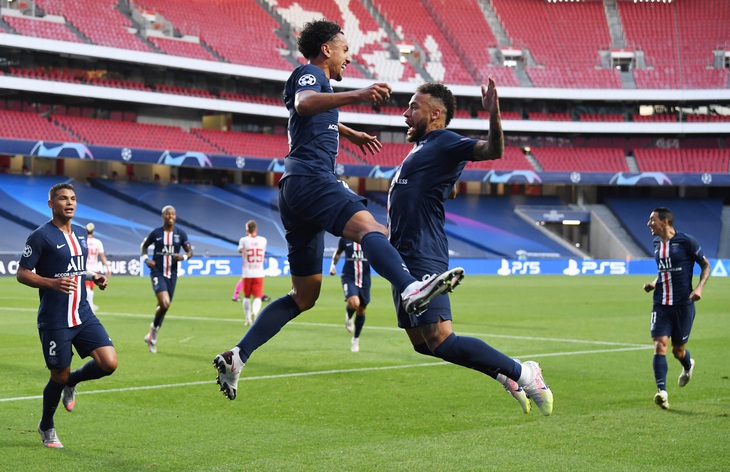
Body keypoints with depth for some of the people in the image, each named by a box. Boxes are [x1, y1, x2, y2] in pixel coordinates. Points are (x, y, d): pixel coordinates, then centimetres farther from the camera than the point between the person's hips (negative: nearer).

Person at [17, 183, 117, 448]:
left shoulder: (81, 234, 12)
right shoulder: (41, 236, -9)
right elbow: (22, 274, -9)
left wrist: (95, 277, 7)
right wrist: (52, 282, -25)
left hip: (83, 315, 6)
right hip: (54, 321, -6)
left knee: (109, 363, -10)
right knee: (59, 376, 2)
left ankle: (71, 383, 21)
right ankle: (46, 428, 28)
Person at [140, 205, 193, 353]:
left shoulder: (181, 234, 2)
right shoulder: (156, 233, -3)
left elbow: (190, 252, 8)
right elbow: (144, 246, 13)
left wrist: (183, 257, -14)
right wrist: (146, 259, -5)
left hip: (172, 274, 3)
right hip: (157, 273, -3)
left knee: (164, 307, 10)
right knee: (165, 303, -23)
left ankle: (152, 336, 28)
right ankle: (154, 327, 2)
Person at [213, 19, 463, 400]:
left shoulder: (313, 80, 32)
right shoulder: (309, 73, 2)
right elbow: (303, 103, -24)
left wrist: (350, 134, 69)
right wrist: (355, 96, -37)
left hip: (295, 190, 10)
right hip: (310, 178, -10)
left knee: (304, 295, 12)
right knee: (367, 226, -35)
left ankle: (236, 358, 9)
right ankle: (411, 288, -63)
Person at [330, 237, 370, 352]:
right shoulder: (345, 239, 0)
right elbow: (338, 253, 18)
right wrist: (333, 265, 5)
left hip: (364, 279, 2)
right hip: (349, 277, -2)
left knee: (361, 311, 9)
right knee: (354, 303, -27)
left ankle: (356, 340, 31)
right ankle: (349, 316, 12)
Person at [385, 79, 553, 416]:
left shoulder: (444, 142, -8)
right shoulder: (422, 146, 20)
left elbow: (493, 151, -25)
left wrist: (493, 116, -42)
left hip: (422, 258, -10)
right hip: (407, 259, 10)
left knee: (441, 342, -17)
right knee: (422, 343, 11)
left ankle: (521, 373, -6)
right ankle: (505, 375, 16)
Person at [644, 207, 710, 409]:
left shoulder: (687, 241, -10)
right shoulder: (657, 243, 9)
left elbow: (706, 266, -2)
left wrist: (699, 287, -16)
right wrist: (654, 283, 6)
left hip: (683, 304, -4)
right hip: (661, 304, 4)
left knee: (678, 350, 7)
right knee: (659, 345, -13)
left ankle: (688, 365, 44)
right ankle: (661, 391, -17)